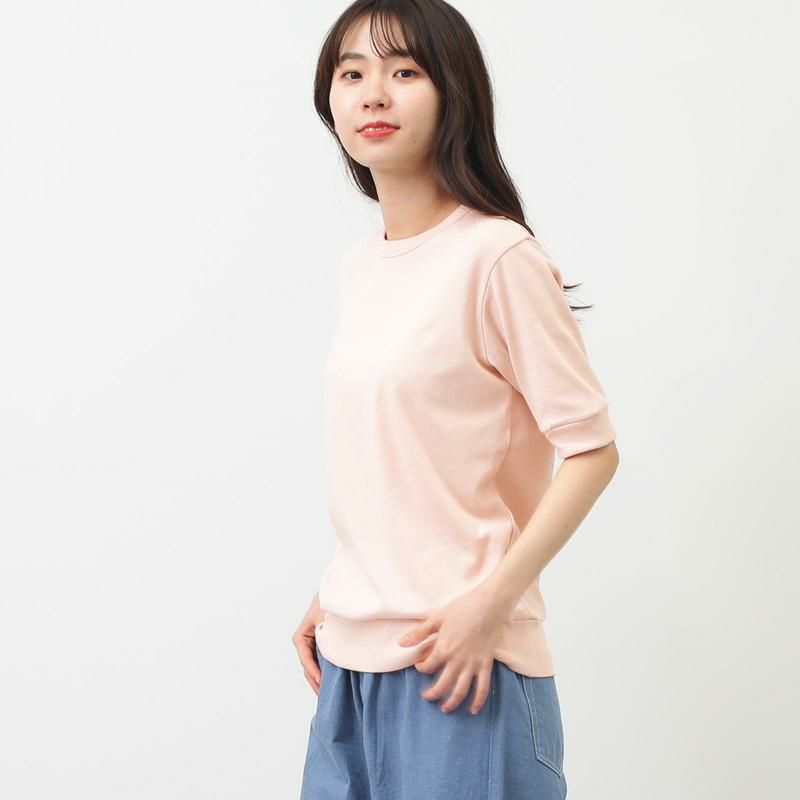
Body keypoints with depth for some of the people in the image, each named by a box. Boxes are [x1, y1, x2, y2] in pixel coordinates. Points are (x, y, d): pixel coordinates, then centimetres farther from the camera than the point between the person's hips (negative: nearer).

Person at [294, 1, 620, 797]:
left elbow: (591, 449, -11)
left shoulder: (498, 257, -12)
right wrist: (334, 596, 9)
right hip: (349, 655, 6)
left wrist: (492, 601, -16)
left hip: (457, 654, -6)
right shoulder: (358, 263, 9)